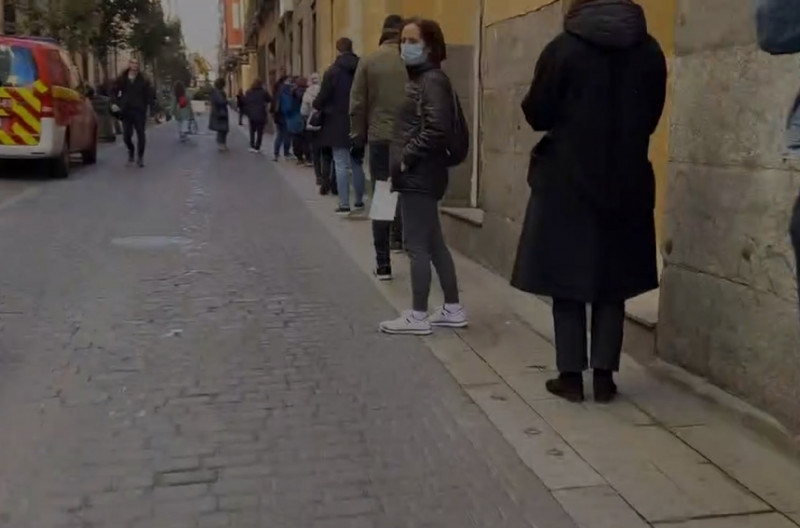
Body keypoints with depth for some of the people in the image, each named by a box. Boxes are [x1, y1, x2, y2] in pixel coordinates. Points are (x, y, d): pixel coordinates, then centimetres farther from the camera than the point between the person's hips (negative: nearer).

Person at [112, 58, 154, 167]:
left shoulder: (143, 80, 0)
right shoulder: (122, 79, 5)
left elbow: (150, 93, -4)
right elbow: (114, 92, 9)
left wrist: (152, 106, -14)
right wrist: (115, 103, -7)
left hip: (139, 111, -1)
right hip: (126, 111, 1)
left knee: (141, 134, -1)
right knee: (126, 135, 0)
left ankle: (140, 157, 11)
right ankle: (130, 150, 30)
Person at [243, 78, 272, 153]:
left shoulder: (248, 93, 3)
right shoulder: (263, 92, -7)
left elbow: (244, 103, 2)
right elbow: (270, 100, 4)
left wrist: (246, 112, 8)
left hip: (251, 115, 3)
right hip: (260, 115, -3)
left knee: (252, 131, 16)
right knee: (260, 132, 4)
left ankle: (252, 146, 12)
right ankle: (257, 148, 2)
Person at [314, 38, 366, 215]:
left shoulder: (332, 71, -10)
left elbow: (323, 97, -9)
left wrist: (316, 105, 11)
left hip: (338, 124, -4)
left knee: (341, 165, -2)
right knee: (356, 163, 16)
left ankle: (344, 205, -4)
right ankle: (359, 201, 22)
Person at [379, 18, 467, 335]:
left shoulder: (432, 80, -13)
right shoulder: (419, 79, 17)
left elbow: (438, 129, -24)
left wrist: (407, 158, -17)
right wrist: (402, 160, 10)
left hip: (419, 176, -10)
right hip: (418, 175, 10)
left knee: (417, 246, -3)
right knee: (433, 244, 13)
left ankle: (418, 316, 5)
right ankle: (453, 310, 21)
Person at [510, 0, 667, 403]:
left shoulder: (562, 49, -11)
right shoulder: (650, 52, 2)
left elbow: (537, 115, -5)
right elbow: (650, 117, 11)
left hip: (567, 183, -3)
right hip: (626, 184, 4)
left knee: (566, 282, 6)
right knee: (613, 284, 11)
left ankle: (571, 375, 9)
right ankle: (604, 376, 13)